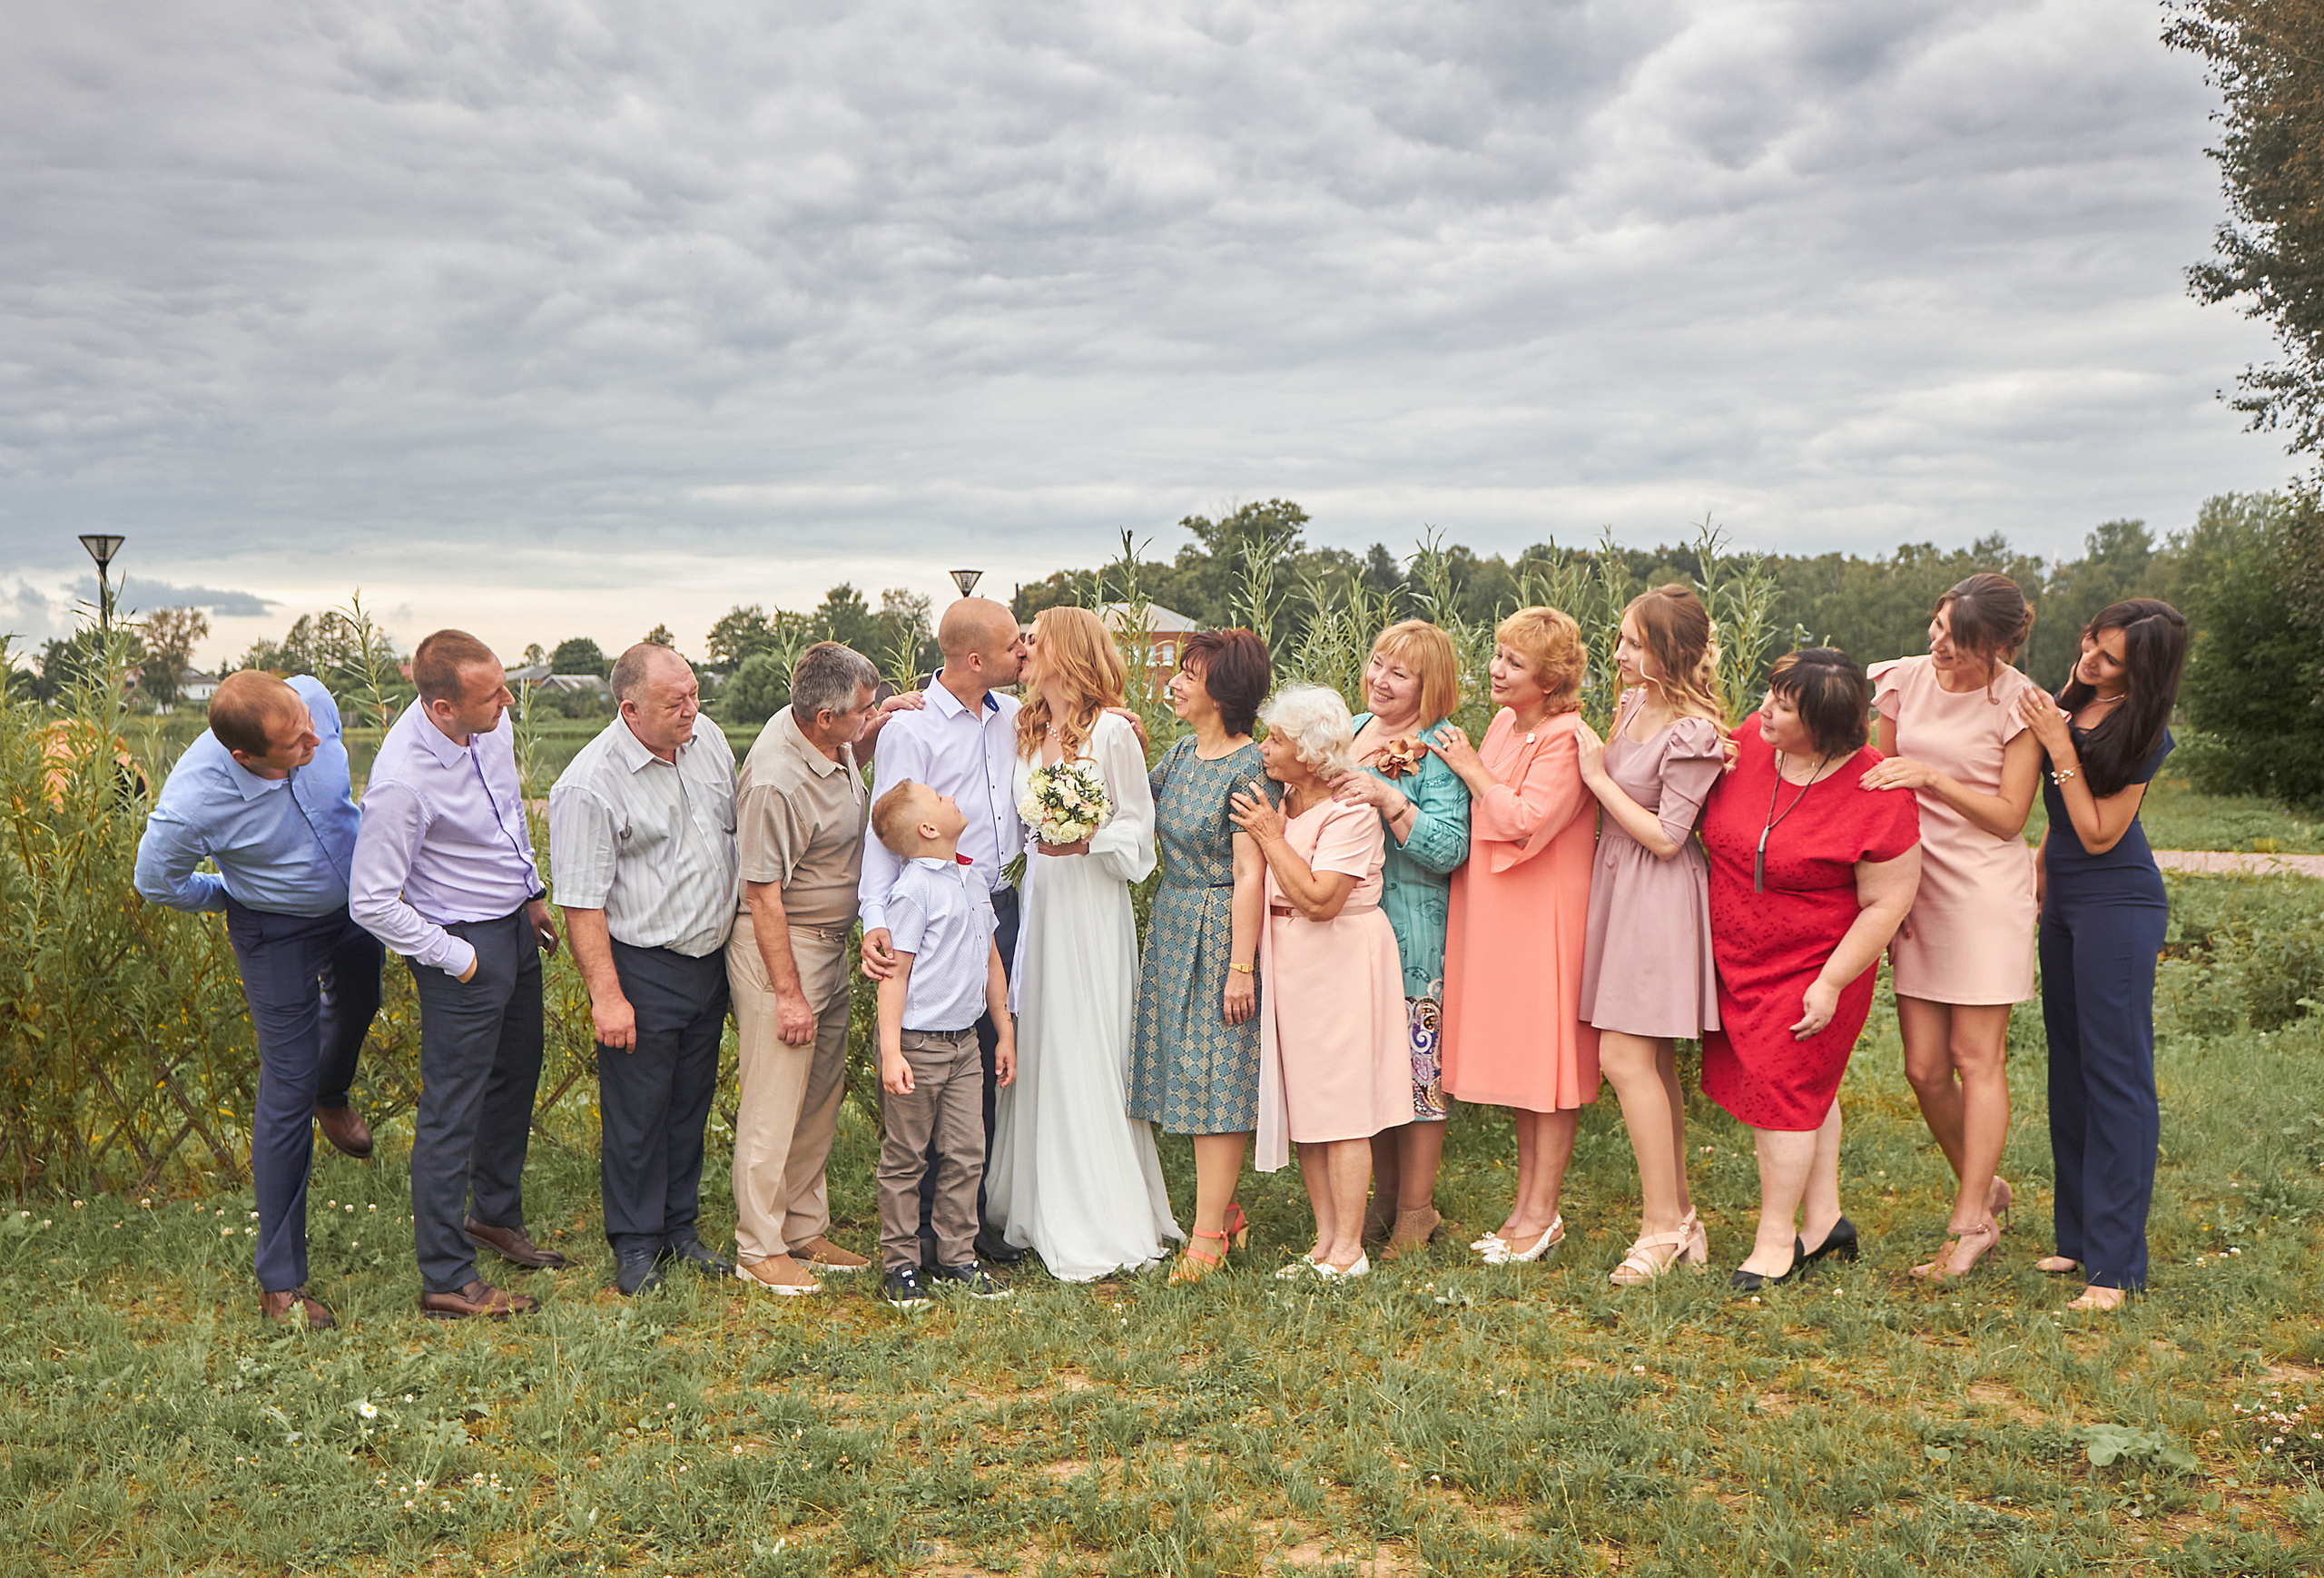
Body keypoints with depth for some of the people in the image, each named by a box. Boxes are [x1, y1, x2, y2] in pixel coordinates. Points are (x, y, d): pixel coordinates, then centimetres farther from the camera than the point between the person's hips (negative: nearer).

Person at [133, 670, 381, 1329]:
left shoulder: (312, 699, -27)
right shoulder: (193, 803, -37)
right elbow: (156, 883, -14)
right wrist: (238, 895, -2)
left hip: (355, 898, 5)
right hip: (278, 933, -5)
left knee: (357, 1007, 31)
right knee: (287, 1089, -2)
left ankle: (332, 1096, 67)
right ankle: (279, 1281, 9)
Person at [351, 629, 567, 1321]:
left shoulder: (491, 724, -7)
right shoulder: (402, 781, -30)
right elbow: (371, 904, -23)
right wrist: (456, 958, -17)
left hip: (515, 925, 9)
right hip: (463, 942, -8)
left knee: (515, 1081, 23)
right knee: (453, 1109, 1)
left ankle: (497, 1217, 44)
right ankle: (447, 1281, 12)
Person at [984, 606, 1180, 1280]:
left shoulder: (1111, 731, -7)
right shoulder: (1027, 731, 13)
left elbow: (1139, 829, -5)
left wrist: (1085, 842, -20)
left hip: (1091, 912, -7)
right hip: (1036, 903, 7)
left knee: (1086, 1059, -6)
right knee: (1036, 1054, 7)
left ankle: (1098, 1230, 2)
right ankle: (1041, 1211, 16)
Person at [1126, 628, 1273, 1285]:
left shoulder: (1247, 767, -15)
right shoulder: (1183, 751, 8)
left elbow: (1249, 875, -17)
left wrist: (1241, 967, -19)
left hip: (1219, 930, -8)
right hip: (1172, 926, 8)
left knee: (1215, 1074, -2)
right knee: (1189, 1067, 12)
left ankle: (1208, 1233, 5)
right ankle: (1225, 1211, 25)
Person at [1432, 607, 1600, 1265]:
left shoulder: (1566, 739, -15)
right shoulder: (1505, 723, 10)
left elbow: (1525, 823, -23)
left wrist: (1471, 768, -13)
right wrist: (1460, 767, 3)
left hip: (1545, 915, -9)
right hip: (1496, 914, 9)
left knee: (1547, 1058, 0)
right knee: (1516, 1058, 13)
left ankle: (1541, 1214, 10)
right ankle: (1526, 1201, 23)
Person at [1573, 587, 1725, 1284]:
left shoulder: (1694, 732, -17)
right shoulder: (1634, 704, 9)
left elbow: (1665, 836, -17)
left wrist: (1597, 775, -14)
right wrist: (1597, 749, 6)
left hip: (1658, 901, -9)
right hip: (1619, 887, 9)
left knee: (1624, 1057, -9)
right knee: (1653, 1061, 12)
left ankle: (1662, 1226, 1)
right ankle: (1680, 1213, 21)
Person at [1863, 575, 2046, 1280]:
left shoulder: (2019, 704, -8)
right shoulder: (1904, 680, 4)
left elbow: (2009, 815, -8)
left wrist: (1932, 778, -20)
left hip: (1986, 890, -4)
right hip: (1912, 883, 4)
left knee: (1977, 1060, -2)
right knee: (1924, 1067, 5)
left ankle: (1970, 1223, 8)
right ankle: (1984, 1187, 27)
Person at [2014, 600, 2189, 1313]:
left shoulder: (2142, 734, -17)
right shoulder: (2073, 698, 4)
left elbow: (2099, 834, -17)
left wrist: (2060, 748, -21)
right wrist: (2041, 867, 18)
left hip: (2118, 906, -8)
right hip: (2065, 901, 8)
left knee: (2115, 1074, -6)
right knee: (2071, 1067, 13)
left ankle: (2114, 1265, -2)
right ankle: (2078, 1235, 24)